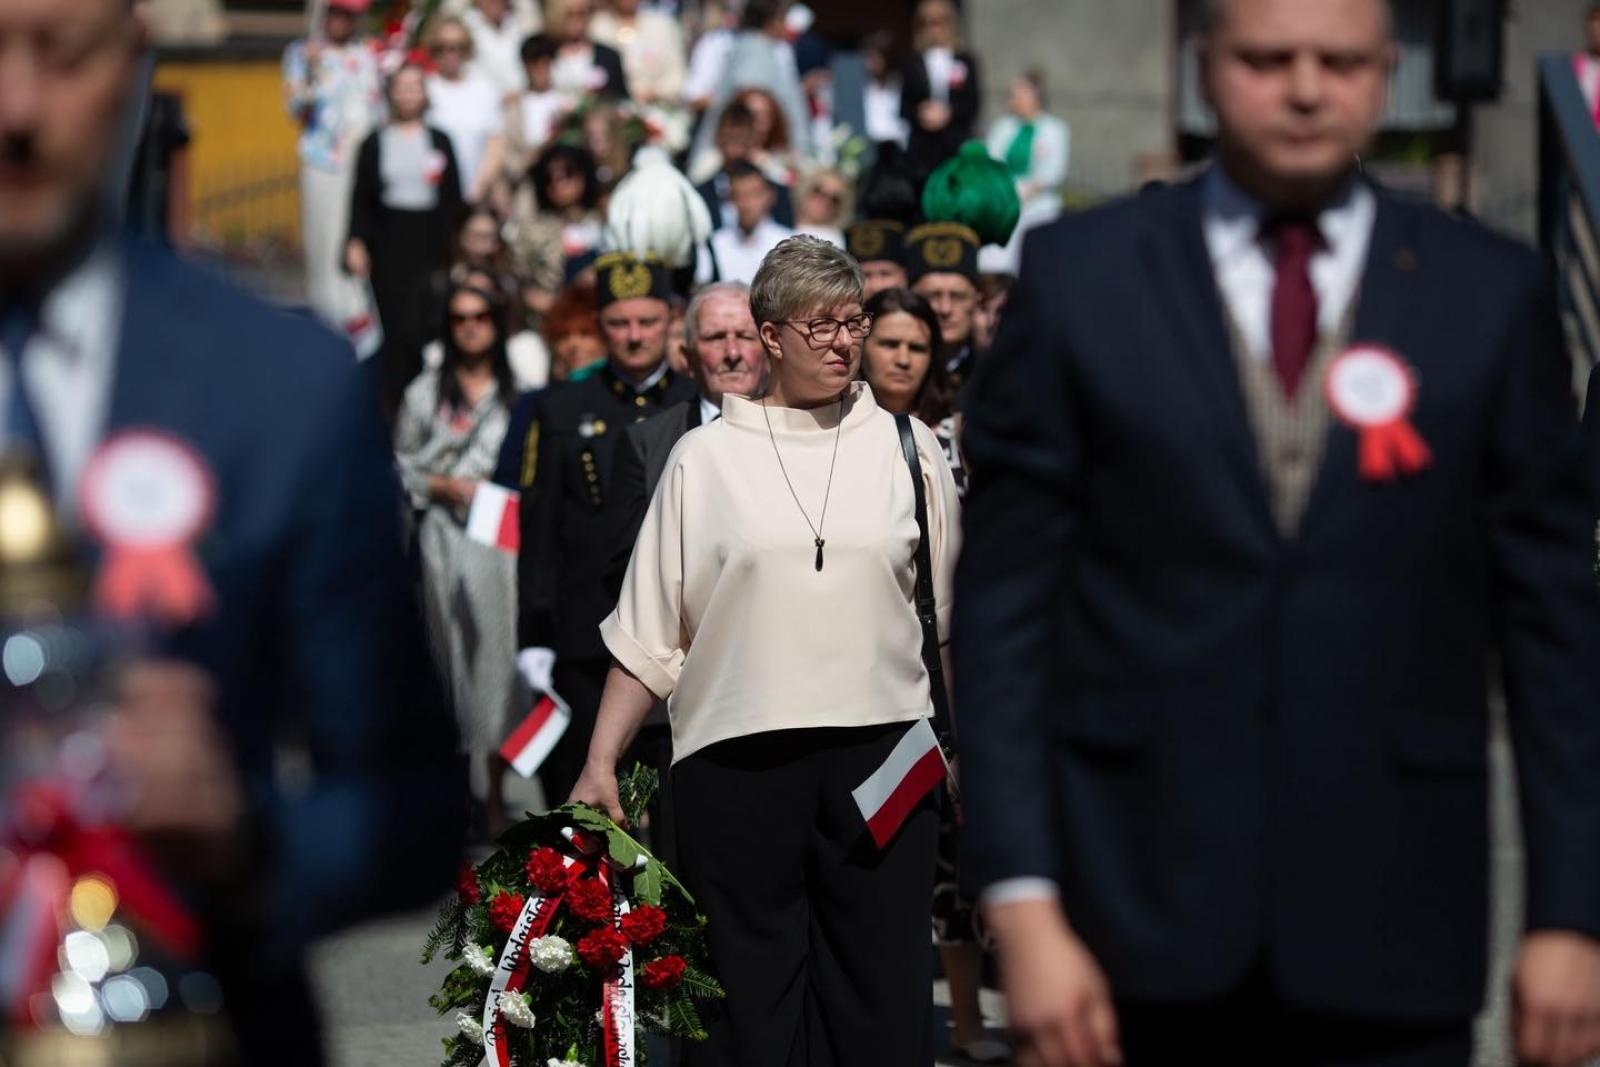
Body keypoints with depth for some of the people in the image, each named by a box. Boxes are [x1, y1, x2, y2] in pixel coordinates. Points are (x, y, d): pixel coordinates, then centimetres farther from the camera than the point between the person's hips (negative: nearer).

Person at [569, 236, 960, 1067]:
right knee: (750, 997, 2)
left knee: (884, 994, 2)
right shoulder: (705, 457, 6)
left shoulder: (907, 447, 9)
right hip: (736, 758, -1)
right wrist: (601, 761, -1)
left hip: (880, 751, 1)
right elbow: (648, 632, 6)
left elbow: (952, 615, 14)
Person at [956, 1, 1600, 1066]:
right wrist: (1022, 903, -7)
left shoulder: (1493, 294, 5)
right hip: (1133, 918, 0)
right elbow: (1005, 605, 0)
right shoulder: (1079, 278, 3)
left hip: (1387, 938, 0)